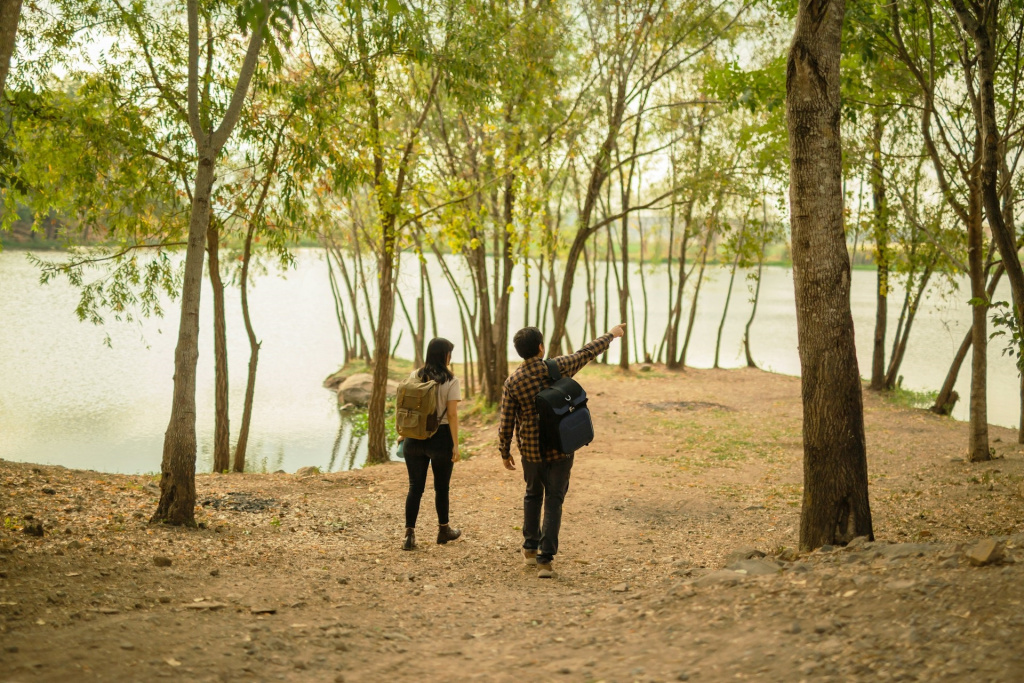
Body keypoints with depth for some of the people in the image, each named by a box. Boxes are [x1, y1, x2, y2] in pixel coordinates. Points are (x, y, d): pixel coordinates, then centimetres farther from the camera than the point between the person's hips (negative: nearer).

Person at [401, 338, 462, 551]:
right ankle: (443, 530, 30)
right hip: (440, 437, -3)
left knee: (415, 486, 7)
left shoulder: (414, 377, 2)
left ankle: (409, 534, -1)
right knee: (441, 487, 14)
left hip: (415, 437, 3)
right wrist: (455, 445, -9)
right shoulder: (451, 381, -10)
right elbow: (452, 415, -13)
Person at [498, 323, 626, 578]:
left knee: (533, 495, 23)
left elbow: (506, 423, -6)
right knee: (554, 501, 4)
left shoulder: (512, 382, -10)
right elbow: (587, 352, 3)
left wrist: (505, 452, 8)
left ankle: (530, 548, 33)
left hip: (531, 450, 1)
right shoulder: (557, 368, -12)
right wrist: (611, 334, 18)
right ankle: (545, 559, -2)